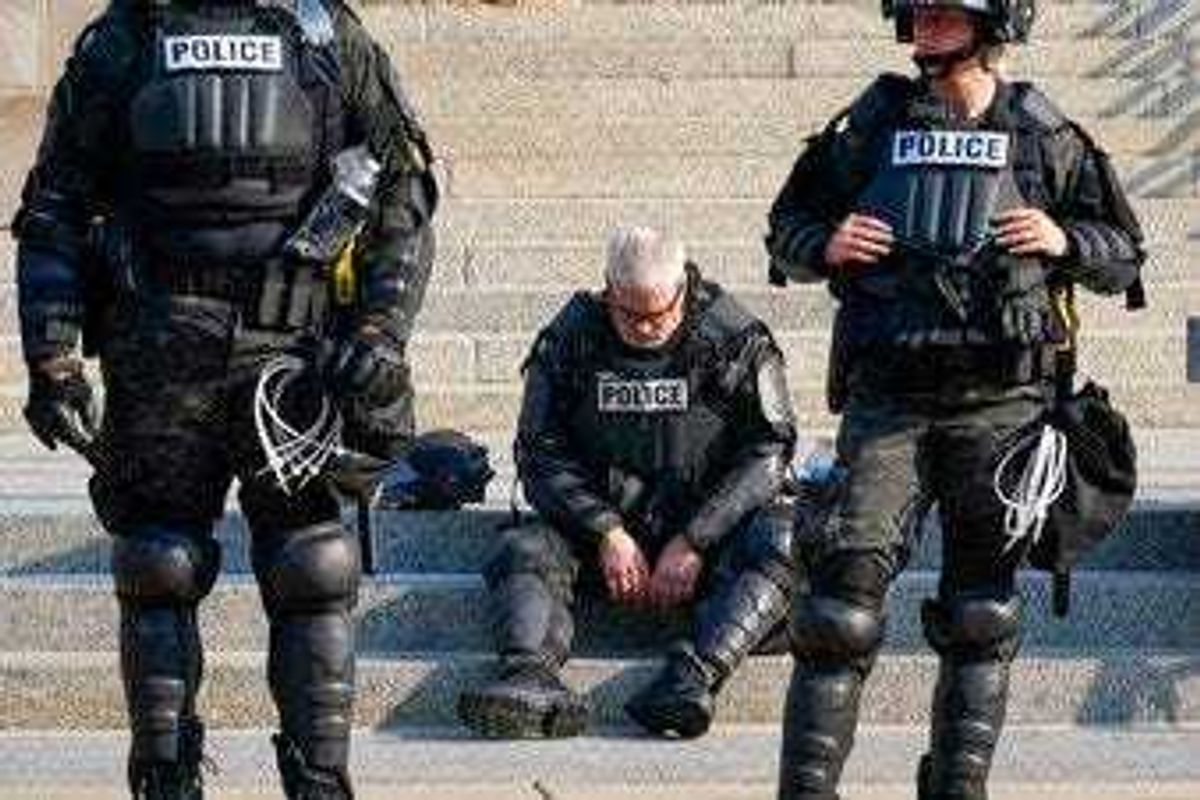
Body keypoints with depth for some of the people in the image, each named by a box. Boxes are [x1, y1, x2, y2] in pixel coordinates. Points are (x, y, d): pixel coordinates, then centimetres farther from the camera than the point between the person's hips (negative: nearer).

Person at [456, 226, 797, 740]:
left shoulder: (735, 341, -4)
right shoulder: (569, 340, 0)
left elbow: (765, 452, -8)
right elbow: (542, 453, -1)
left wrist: (693, 543, -17)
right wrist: (605, 533, -15)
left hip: (708, 529, -2)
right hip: (600, 527, 2)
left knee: (777, 544, -31)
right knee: (524, 552, -24)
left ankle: (693, 676, -51)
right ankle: (531, 675, -51)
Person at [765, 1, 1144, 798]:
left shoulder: (1044, 138, 6)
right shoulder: (869, 128, 7)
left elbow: (1124, 257, 12)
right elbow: (786, 229, 17)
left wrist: (1065, 241, -8)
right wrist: (825, 246, -5)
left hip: (998, 403, 0)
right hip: (888, 398, 0)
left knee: (982, 613, 5)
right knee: (844, 596, -9)